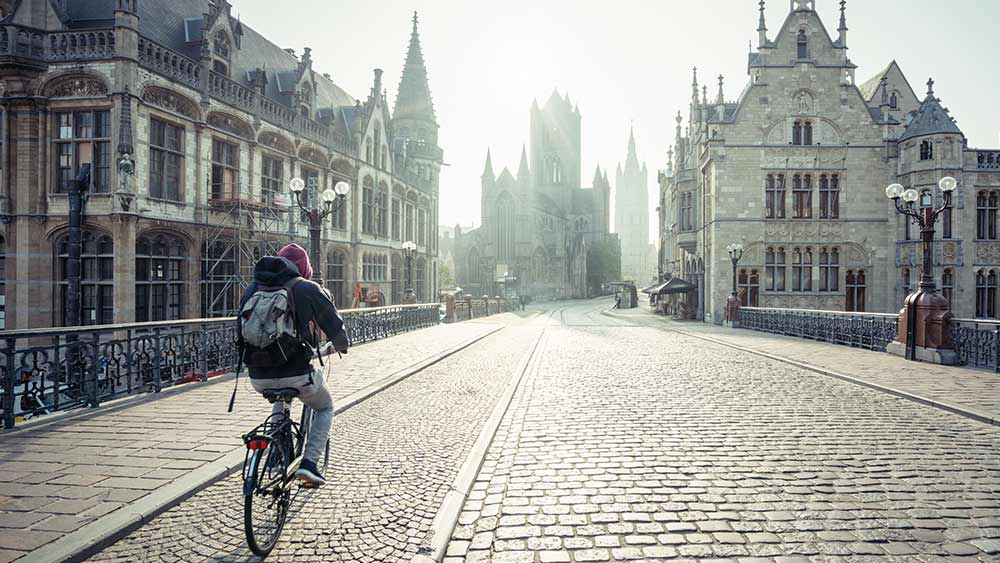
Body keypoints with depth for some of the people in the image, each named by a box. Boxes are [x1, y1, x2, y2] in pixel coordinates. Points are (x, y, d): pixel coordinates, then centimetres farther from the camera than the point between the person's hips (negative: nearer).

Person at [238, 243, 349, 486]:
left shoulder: (253, 288, 10)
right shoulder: (309, 289, -3)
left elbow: (241, 330, 19)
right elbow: (335, 326, 2)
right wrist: (342, 346, 24)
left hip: (259, 377, 5)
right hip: (296, 374, -4)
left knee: (281, 401, 38)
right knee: (325, 408, 23)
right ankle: (309, 463, 7)